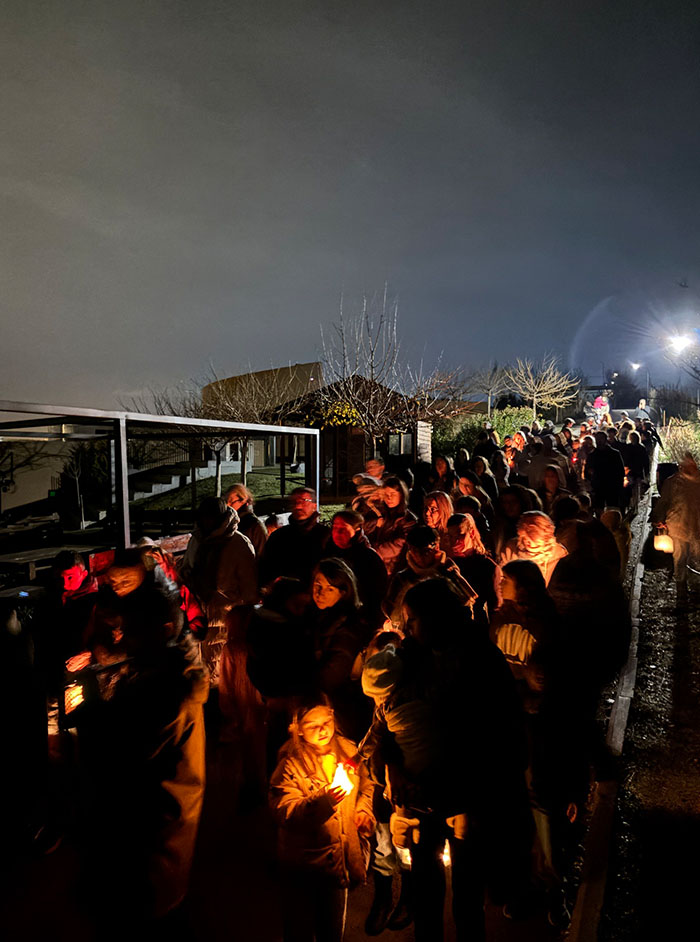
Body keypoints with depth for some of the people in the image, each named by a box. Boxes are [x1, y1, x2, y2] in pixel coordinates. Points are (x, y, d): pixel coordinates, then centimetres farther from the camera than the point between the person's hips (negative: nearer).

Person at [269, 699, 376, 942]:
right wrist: (325, 799, -39)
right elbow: (286, 813, -28)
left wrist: (364, 810, -5)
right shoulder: (290, 765, -19)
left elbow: (366, 785, 12)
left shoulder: (347, 751, -5)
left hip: (341, 857, 5)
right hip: (303, 867, -4)